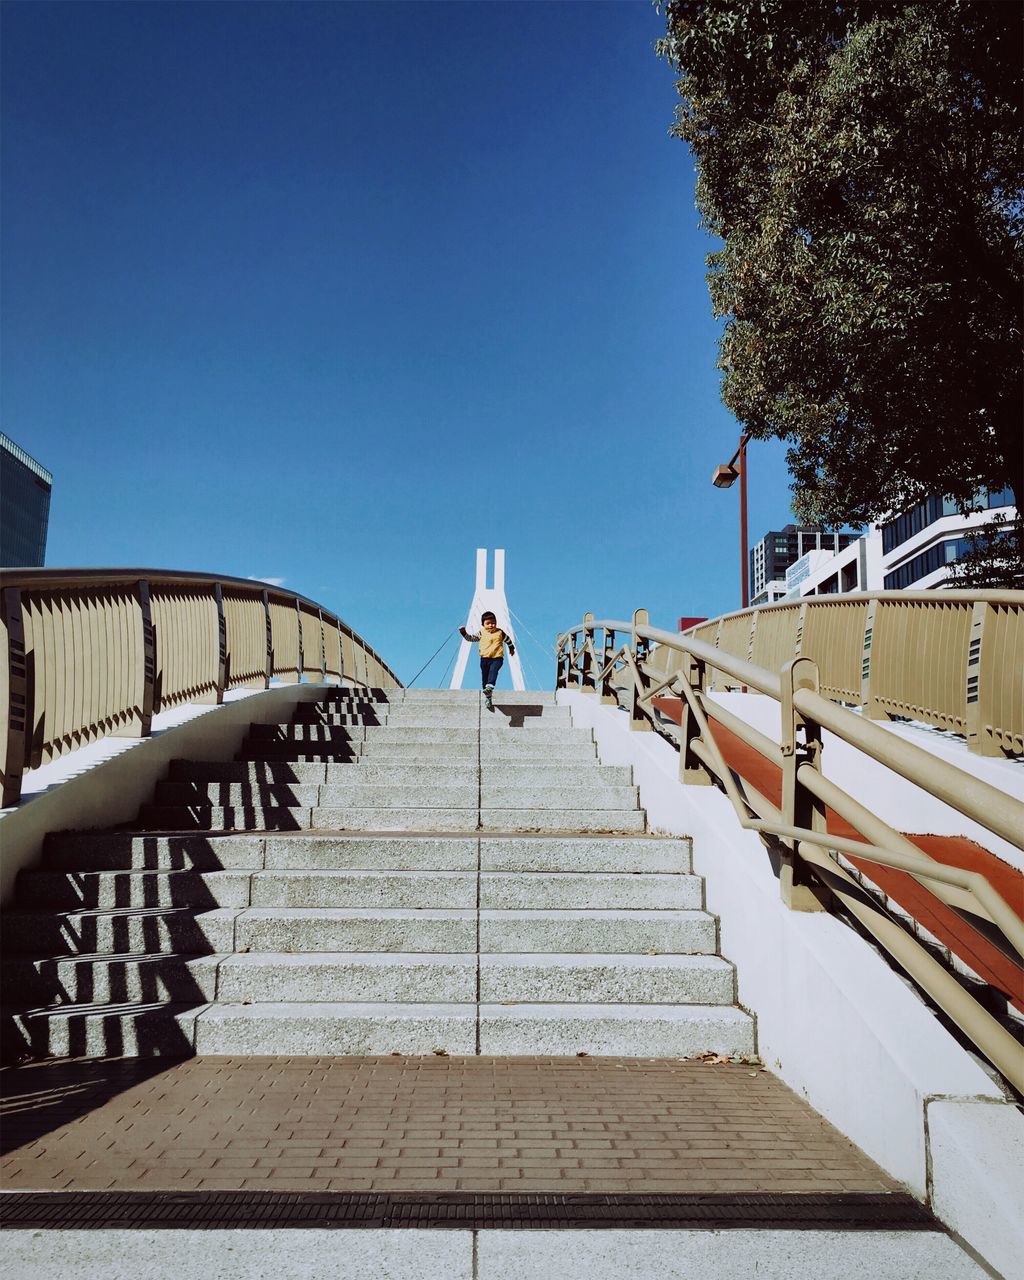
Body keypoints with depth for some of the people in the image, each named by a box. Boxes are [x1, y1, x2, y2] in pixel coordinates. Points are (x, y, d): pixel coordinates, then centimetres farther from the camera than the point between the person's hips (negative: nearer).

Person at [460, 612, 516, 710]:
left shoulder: (500, 632, 9)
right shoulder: (481, 633, 9)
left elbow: (508, 639, 24)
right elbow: (470, 638, 13)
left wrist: (512, 648, 35)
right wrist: (463, 632, -3)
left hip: (497, 658, -2)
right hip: (484, 658, 2)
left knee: (493, 671, -33)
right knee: (484, 678, 4)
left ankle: (490, 687, -50)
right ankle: (488, 698, 16)